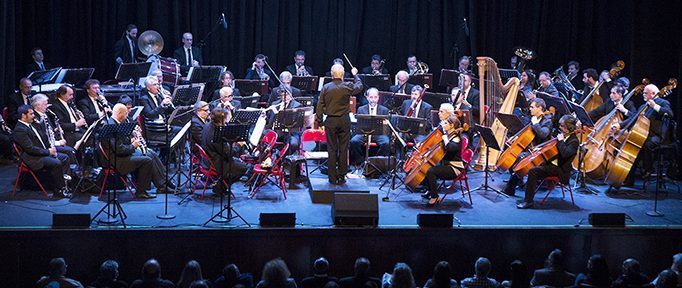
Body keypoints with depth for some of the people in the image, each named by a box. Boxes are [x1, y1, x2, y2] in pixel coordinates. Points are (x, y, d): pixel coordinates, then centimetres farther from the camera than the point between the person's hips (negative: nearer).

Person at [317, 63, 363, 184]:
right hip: (344, 120, 0)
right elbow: (359, 86, 15)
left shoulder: (326, 87, -5)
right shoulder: (348, 86, -7)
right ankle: (341, 177, 8)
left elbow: (320, 106, -2)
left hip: (330, 121, 0)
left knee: (332, 149, 6)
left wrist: (320, 121, 7)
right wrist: (355, 74, 32)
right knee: (343, 149, 6)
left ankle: (332, 177, 7)